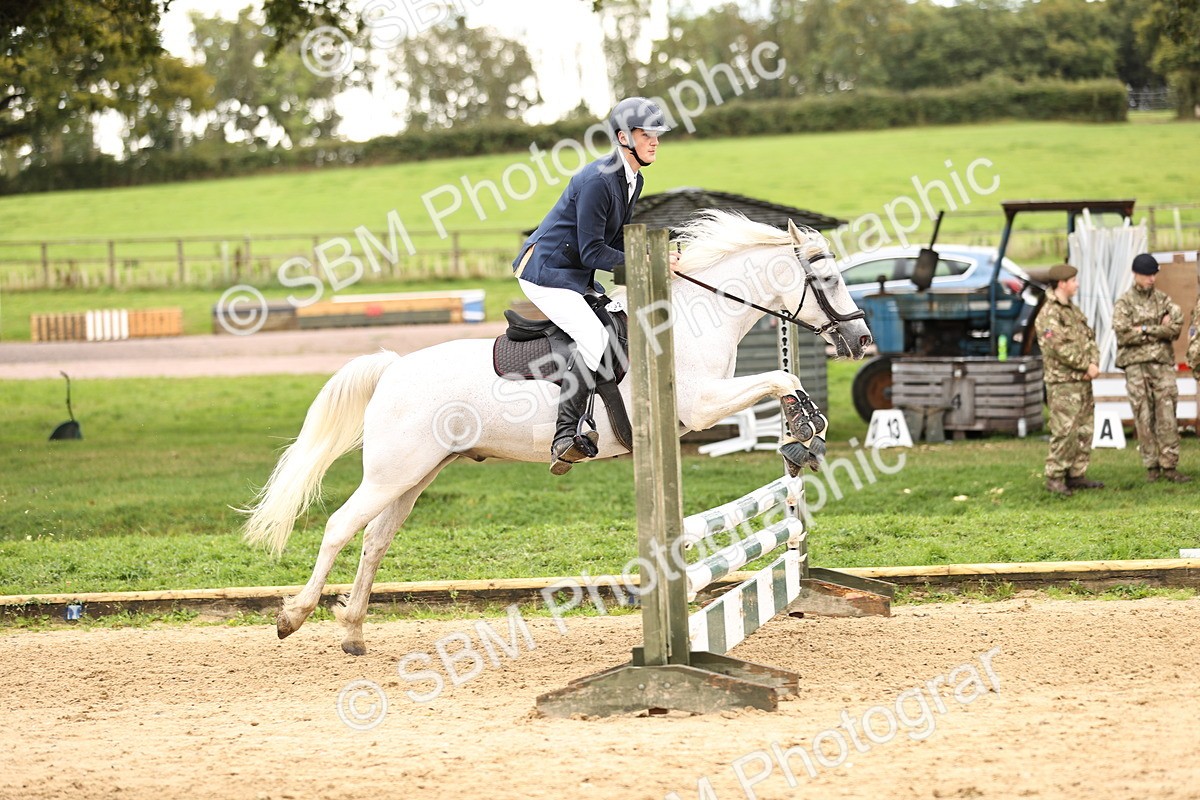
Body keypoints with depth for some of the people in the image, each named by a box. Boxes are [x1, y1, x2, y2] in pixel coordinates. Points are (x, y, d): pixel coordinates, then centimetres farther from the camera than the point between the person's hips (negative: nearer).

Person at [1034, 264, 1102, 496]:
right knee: (1064, 432, -11)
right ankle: (1054, 478, -5)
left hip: (1083, 381, 9)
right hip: (1063, 383, -9)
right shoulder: (1048, 315, -13)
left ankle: (1077, 475, 17)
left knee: (1084, 431, 10)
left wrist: (1094, 364, -3)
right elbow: (1061, 348, -20)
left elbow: (1090, 338, 15)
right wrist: (1087, 366, -14)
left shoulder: (1074, 311, 17)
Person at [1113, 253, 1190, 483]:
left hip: (1163, 363, 2)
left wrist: (1145, 330, -12)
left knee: (1167, 416, -3)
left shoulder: (1163, 300, 12)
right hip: (1136, 364, -2)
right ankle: (1151, 466, 3)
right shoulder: (1124, 303, 3)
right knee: (1144, 418, -2)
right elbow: (1123, 333, -13)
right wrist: (1160, 330, -8)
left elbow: (1176, 326, -4)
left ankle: (1169, 465, -2)